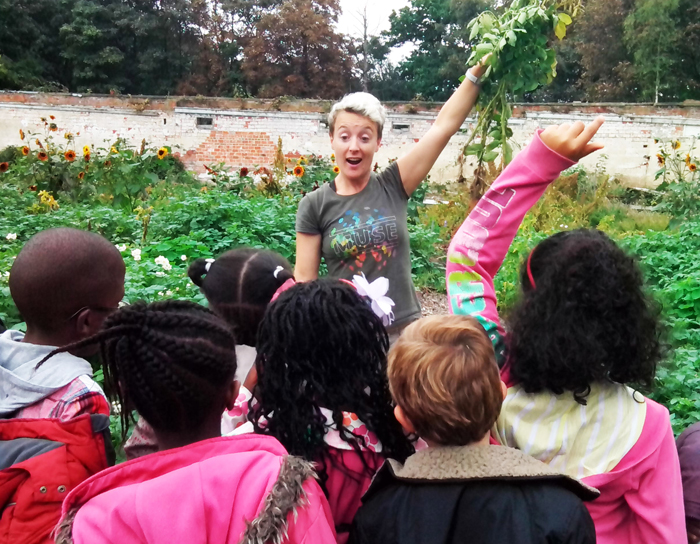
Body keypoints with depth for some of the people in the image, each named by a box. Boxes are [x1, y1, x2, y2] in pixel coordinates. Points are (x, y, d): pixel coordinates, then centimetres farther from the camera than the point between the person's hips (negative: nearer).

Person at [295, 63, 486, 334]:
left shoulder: (393, 186, 0)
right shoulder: (314, 205, -1)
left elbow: (444, 126, -3)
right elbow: (305, 279, 0)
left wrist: (478, 70, -4)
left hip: (403, 327, 1)